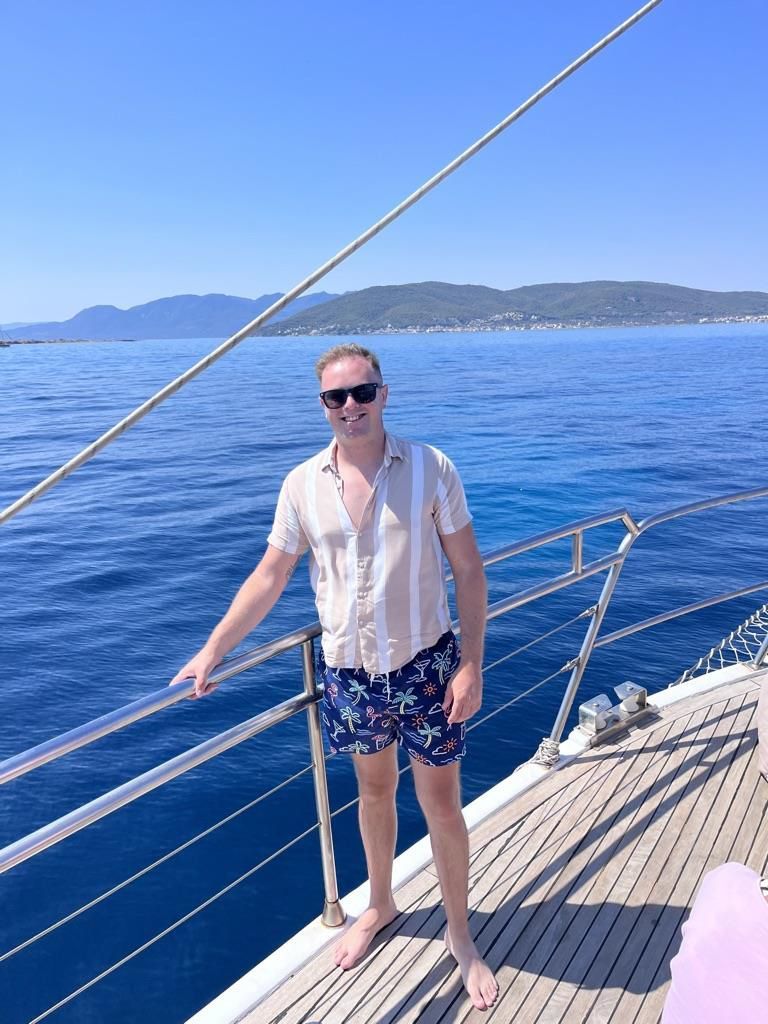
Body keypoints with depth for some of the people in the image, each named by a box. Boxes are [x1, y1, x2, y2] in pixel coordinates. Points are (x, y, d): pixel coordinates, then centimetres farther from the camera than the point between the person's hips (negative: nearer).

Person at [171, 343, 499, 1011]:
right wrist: (211, 652, 1)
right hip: (348, 671, 2)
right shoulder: (302, 484, -5)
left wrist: (471, 664, -12)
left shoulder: (431, 468, -11)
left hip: (425, 665, -2)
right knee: (374, 790, 23)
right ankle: (381, 906, 49)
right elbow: (269, 578, 2)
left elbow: (469, 570, -8)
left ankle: (460, 935, 36)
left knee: (442, 805, 11)